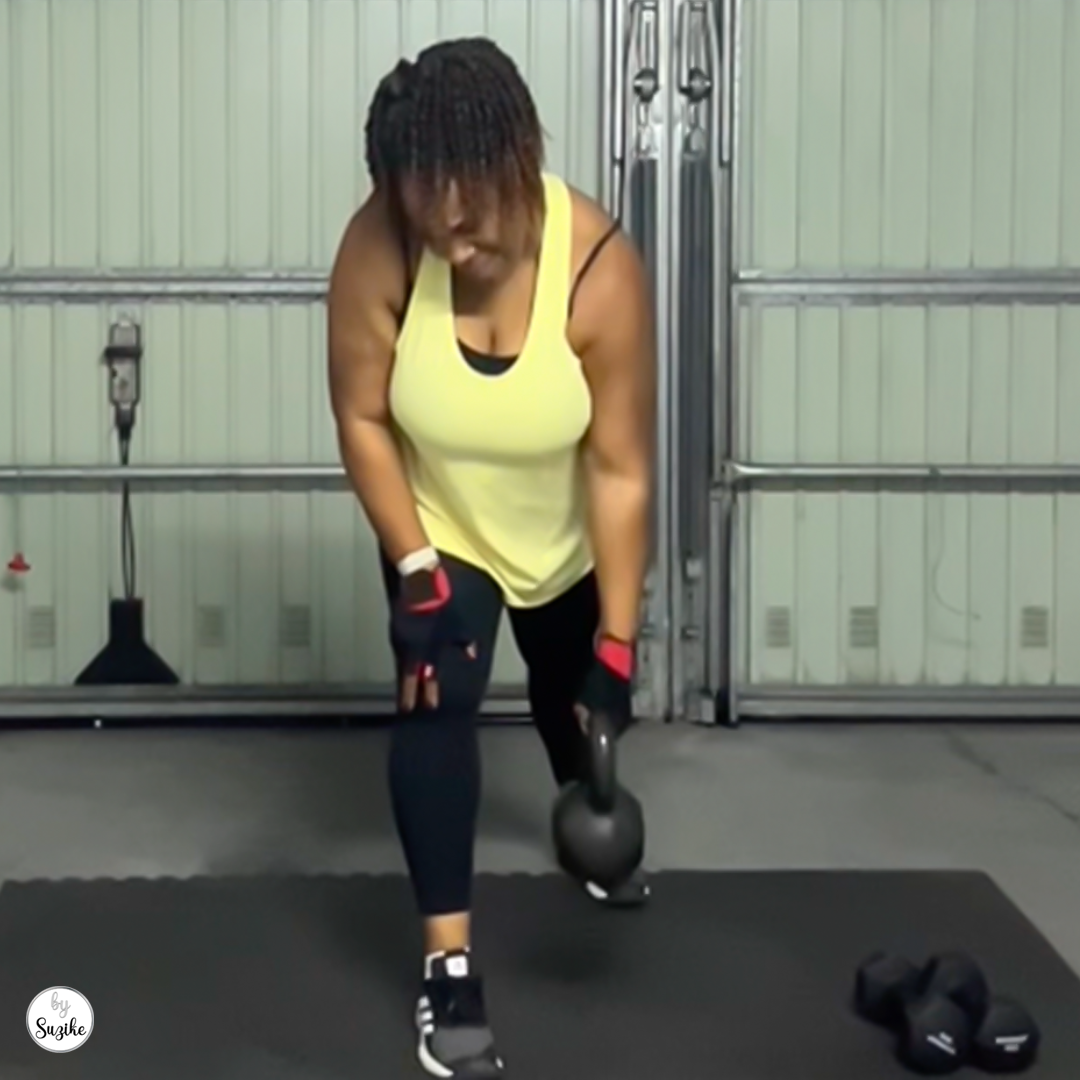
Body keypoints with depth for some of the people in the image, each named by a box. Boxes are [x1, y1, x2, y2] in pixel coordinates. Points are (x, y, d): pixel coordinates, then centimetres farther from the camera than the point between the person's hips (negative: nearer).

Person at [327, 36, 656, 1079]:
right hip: (439, 529, 0)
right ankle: (448, 962, -12)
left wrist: (616, 643, -26)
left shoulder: (601, 267, -35)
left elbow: (620, 469, -28)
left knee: (572, 697, 22)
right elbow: (362, 420, -21)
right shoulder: (378, 249, -32)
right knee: (437, 698, -20)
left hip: (565, 538, 1)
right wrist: (415, 571, -25)